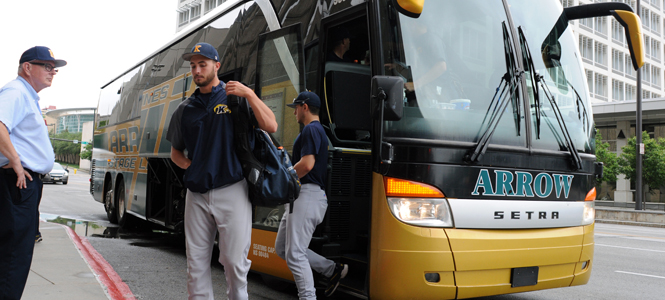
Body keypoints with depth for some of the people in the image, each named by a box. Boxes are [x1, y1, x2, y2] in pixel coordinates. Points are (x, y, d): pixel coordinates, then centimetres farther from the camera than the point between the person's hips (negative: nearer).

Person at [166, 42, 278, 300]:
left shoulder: (235, 97, 3)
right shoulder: (185, 109, 15)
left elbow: (271, 127, -8)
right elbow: (175, 152, 24)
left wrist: (249, 94, -16)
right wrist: (188, 164, 3)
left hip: (231, 192, -4)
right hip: (196, 194, 4)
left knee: (234, 260, -1)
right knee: (196, 263, 8)